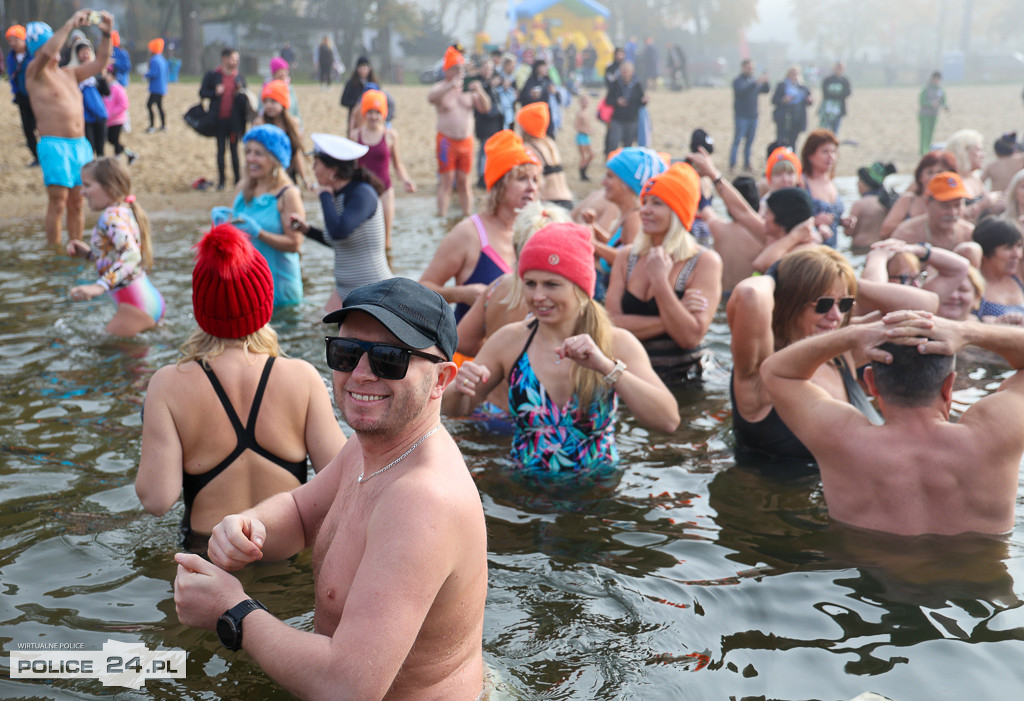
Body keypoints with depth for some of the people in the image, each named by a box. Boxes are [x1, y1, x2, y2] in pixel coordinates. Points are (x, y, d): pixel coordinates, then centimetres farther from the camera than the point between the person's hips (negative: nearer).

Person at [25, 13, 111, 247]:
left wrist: (106, 34, 4)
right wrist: (70, 24, -20)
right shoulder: (35, 73, -1)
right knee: (58, 202, -11)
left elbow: (99, 62, 19)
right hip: (54, 145, -6)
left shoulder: (69, 73, 20)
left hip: (81, 144, 6)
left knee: (76, 202, 8)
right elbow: (46, 53, -21)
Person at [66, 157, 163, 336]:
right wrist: (89, 253, 14)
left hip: (135, 305, -10)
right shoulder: (126, 211, 15)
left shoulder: (112, 216, -15)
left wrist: (100, 286, -39)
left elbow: (131, 256, -31)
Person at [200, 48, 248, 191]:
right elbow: (202, 92, 2)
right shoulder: (212, 75, 0)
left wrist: (241, 93, -10)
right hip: (219, 119, -1)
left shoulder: (239, 77, 7)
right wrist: (215, 93, -15)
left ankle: (238, 180, 11)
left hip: (234, 119, 1)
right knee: (220, 150, 5)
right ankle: (221, 181, 12)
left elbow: (245, 98, 11)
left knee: (234, 149, 6)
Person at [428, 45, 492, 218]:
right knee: (446, 180, -6)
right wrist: (450, 86, -39)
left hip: (466, 141, 4)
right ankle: (442, 217, -5)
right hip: (447, 140, -4)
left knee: (464, 181, 8)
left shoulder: (469, 89, 9)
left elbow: (485, 108, 2)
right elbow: (431, 98, -26)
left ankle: (468, 215, 13)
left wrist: (479, 92, -17)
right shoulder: (441, 87, -3)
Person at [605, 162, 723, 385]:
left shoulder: (705, 262, -4)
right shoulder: (626, 256, 9)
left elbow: (690, 337, -14)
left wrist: (660, 280, -14)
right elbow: (611, 323, -2)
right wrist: (670, 321, -11)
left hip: (680, 382, -4)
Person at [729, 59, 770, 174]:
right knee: (737, 140, -7)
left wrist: (765, 82, -10)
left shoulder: (754, 80, 14)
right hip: (741, 116, -6)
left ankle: (746, 164, 14)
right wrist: (756, 82, -33)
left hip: (753, 116, 6)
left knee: (749, 142, 8)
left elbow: (766, 90, 10)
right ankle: (732, 165, -5)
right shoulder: (738, 80, -4)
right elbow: (741, 90, -24)